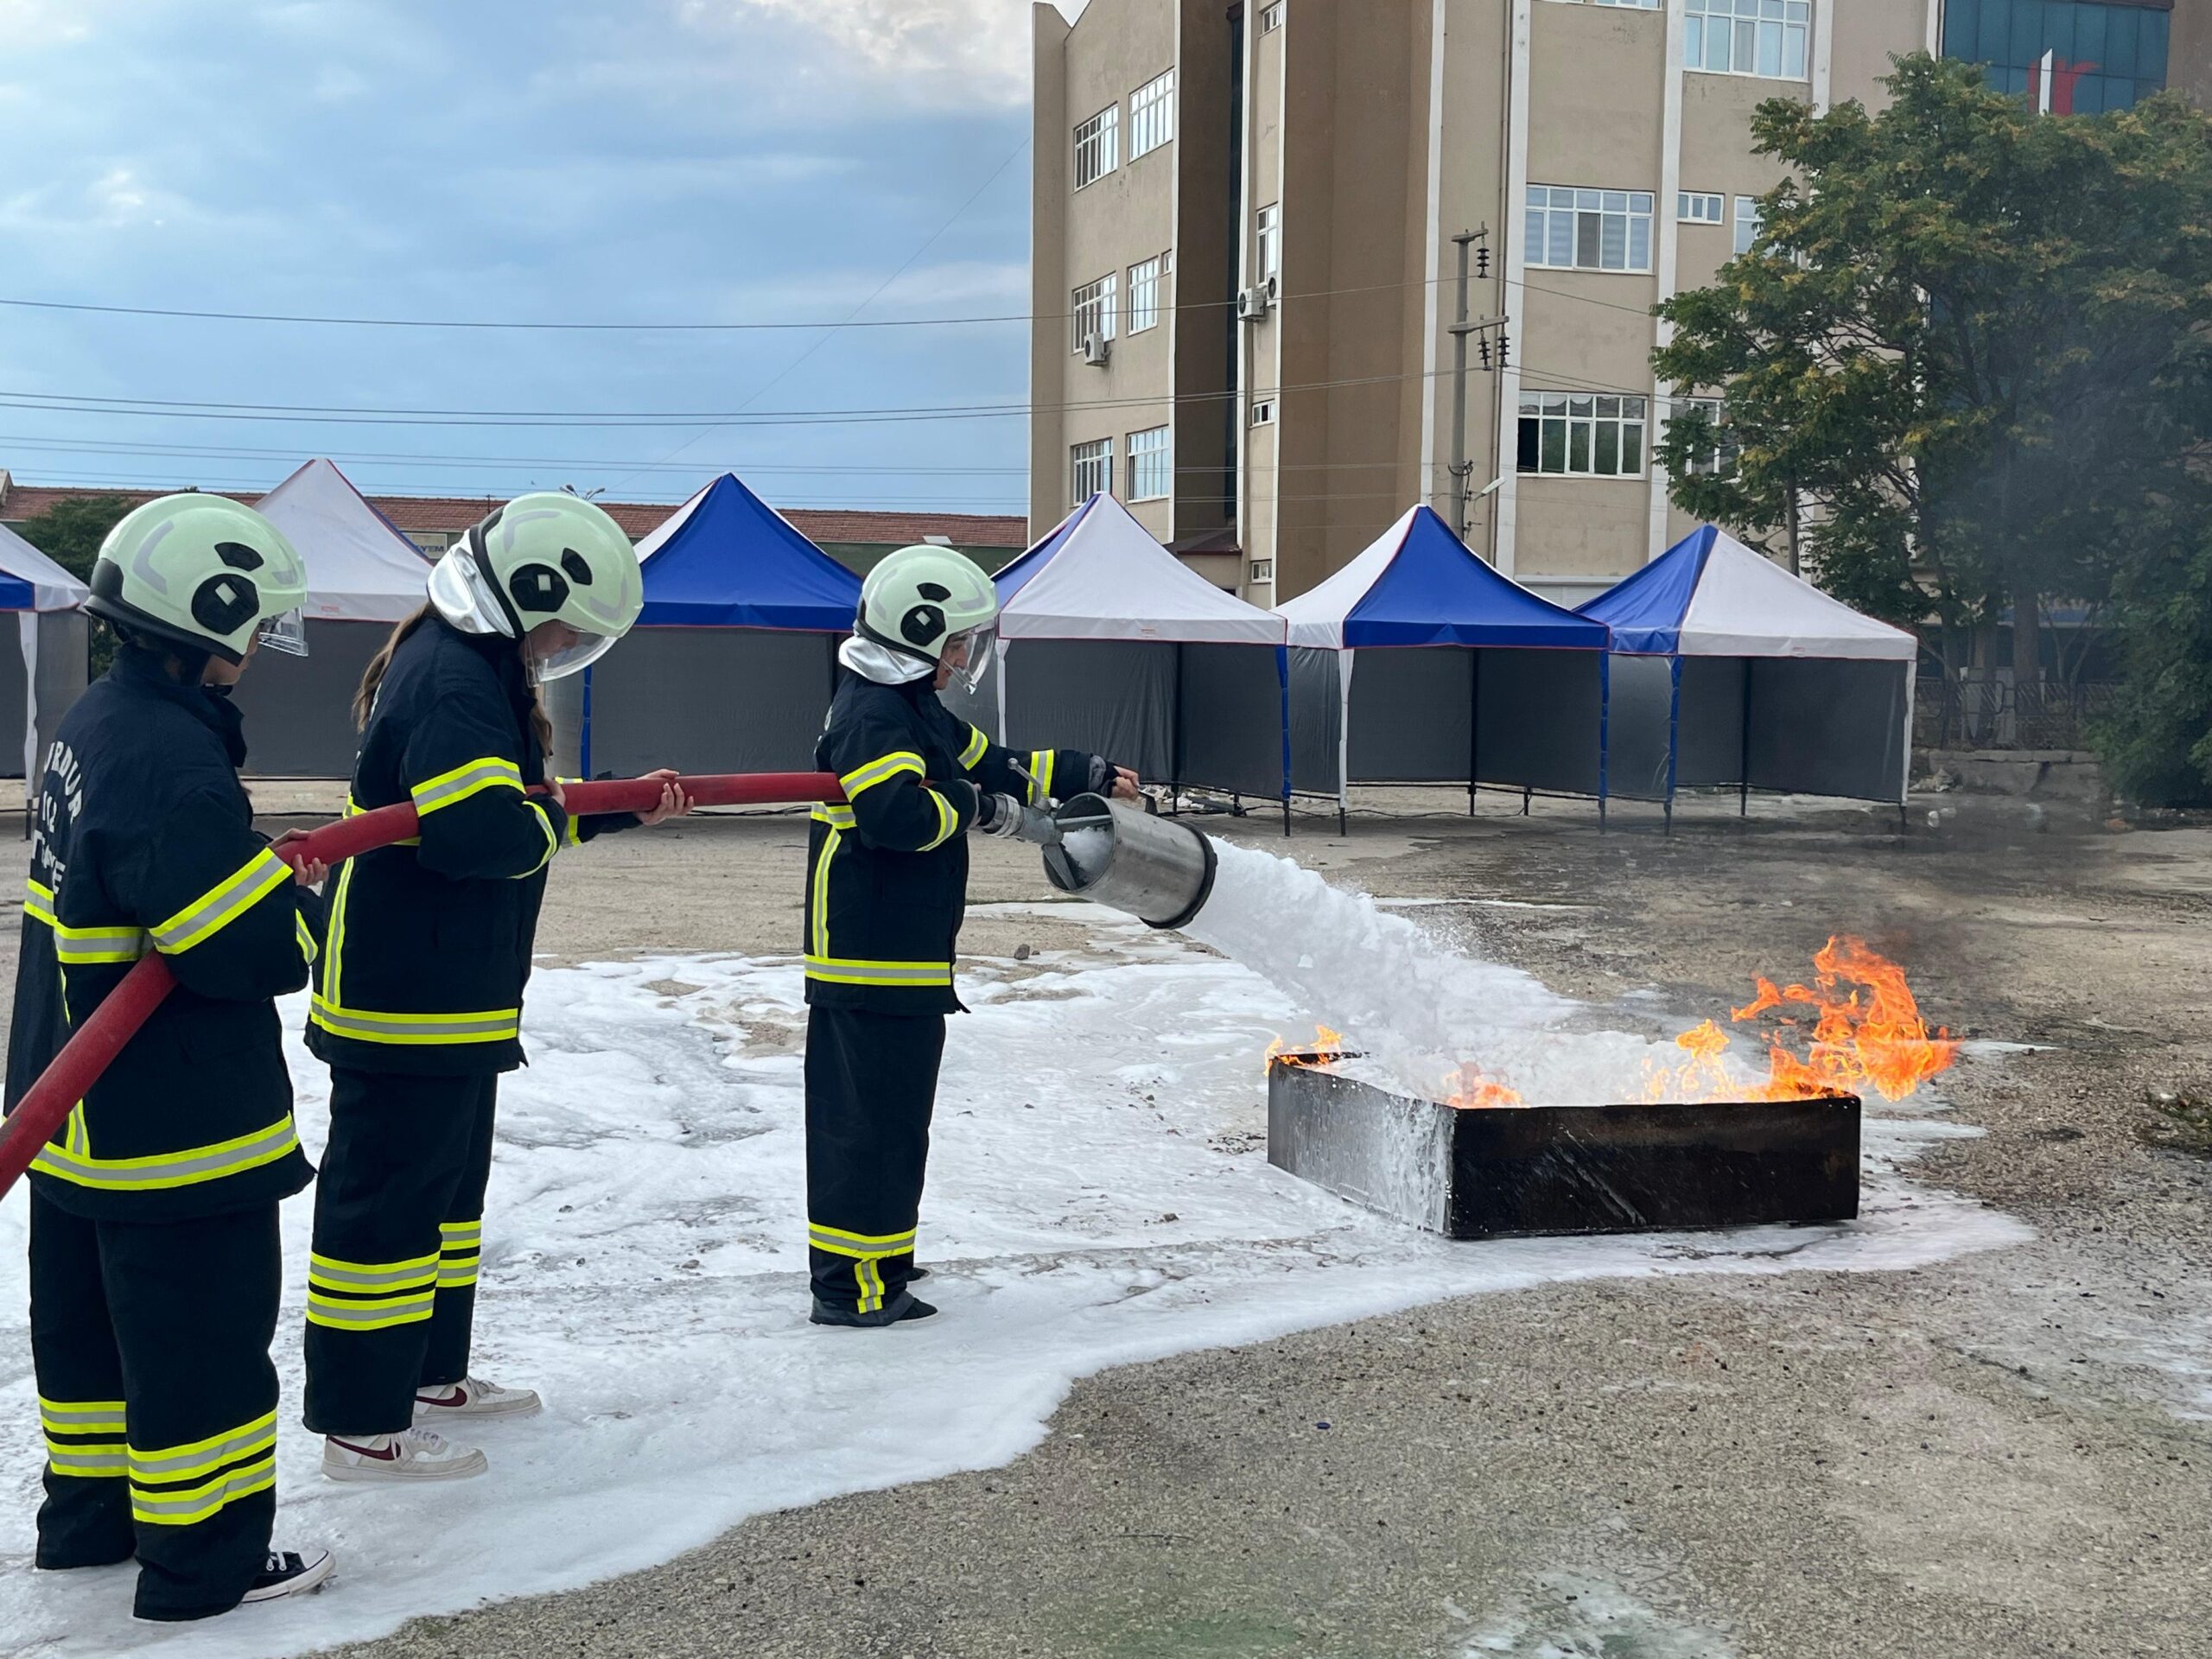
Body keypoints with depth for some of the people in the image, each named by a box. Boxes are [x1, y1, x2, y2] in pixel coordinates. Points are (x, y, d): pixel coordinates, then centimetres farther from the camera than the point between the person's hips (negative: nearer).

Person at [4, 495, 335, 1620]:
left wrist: (265, 872, 4)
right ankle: (203, 1559, 13)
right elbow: (251, 949, -28)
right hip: (176, 1138, -10)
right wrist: (304, 896, -8)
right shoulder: (173, 760, -26)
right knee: (204, 1342, 2)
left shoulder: (99, 722, 6)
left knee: (91, 1322, 22)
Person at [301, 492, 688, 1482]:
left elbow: (531, 805, 21)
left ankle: (429, 1373, 35)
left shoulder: (472, 664, 13)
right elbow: (480, 830, -33)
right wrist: (550, 821, -14)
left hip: (450, 990, 11)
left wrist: (626, 807, 12)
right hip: (406, 1000, -11)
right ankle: (360, 1426, 7)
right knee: (387, 1201, -2)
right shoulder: (451, 681, -22)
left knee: (450, 1183, 21)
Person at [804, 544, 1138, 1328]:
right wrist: (975, 807, -14)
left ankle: (877, 1258, 29)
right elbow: (900, 815, -30)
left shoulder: (917, 710, 18)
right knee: (868, 1115, -6)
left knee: (893, 1114, 18)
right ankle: (851, 1286, -1)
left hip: (907, 955, 11)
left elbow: (993, 766, 27)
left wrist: (1087, 773, 29)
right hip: (871, 961, -11)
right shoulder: (872, 716, -16)